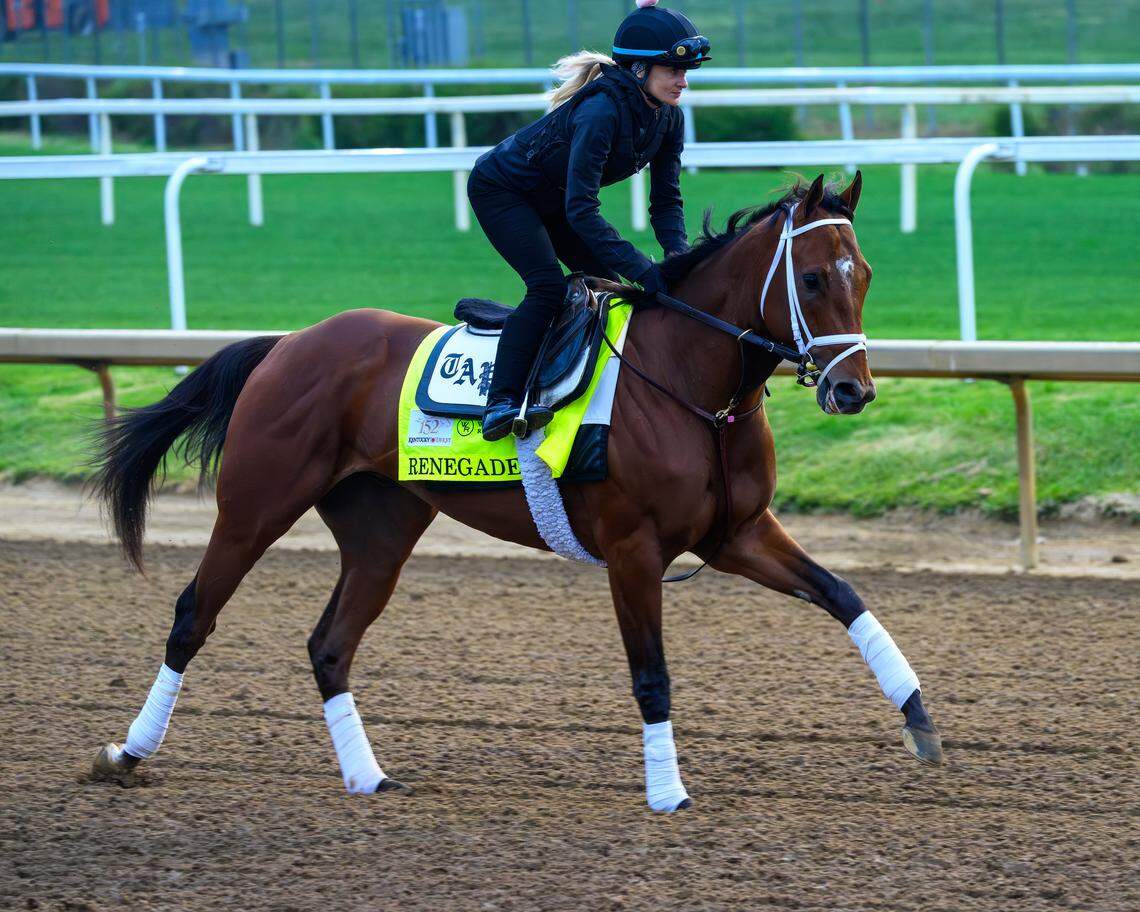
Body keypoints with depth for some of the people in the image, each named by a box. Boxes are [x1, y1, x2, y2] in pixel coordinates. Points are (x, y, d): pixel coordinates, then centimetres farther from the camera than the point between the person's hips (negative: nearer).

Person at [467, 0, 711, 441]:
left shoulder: (668, 117, -12)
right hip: (500, 188, -9)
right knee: (547, 286, -24)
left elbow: (666, 201, -6)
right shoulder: (602, 110, -37)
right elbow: (580, 210, -39)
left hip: (551, 199, 9)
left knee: (610, 282, 2)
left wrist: (679, 257, -25)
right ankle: (500, 404, -27)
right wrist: (642, 269, -43)